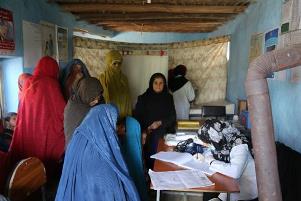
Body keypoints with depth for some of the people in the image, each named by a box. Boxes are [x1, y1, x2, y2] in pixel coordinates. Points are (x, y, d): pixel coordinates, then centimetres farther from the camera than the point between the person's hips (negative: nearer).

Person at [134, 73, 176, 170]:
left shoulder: (168, 98, 10)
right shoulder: (143, 98, 7)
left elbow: (172, 116, 6)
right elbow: (137, 116, 1)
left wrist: (160, 123, -10)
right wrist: (143, 131, -13)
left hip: (163, 128, 0)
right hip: (146, 130, 0)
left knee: (155, 137, -22)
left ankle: (153, 168, -7)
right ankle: (150, 168, -6)